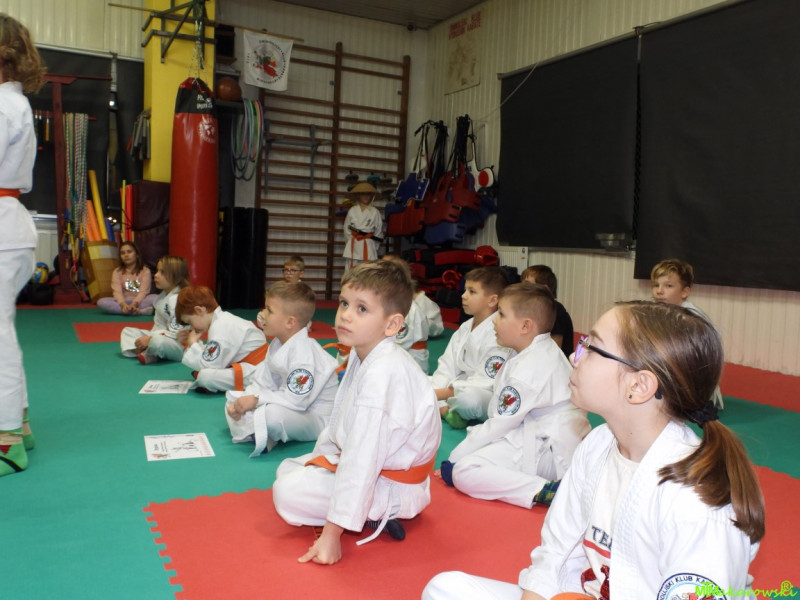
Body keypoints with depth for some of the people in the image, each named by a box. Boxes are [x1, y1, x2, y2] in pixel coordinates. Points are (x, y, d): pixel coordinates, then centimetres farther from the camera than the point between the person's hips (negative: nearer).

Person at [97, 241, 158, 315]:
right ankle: (140, 311, -37)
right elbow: (117, 292, -10)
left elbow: (143, 291, -12)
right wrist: (124, 305, -31)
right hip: (124, 302, 2)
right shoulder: (117, 272, 6)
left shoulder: (145, 270, 0)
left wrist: (134, 304, -32)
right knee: (101, 302, -27)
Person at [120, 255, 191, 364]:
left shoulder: (177, 300, -20)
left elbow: (176, 332, -24)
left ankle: (148, 354, -9)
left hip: (177, 345, -11)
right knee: (127, 331, 15)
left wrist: (149, 339, -21)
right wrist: (149, 337, 3)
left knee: (158, 342, -43)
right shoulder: (162, 296, 13)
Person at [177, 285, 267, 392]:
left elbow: (211, 365, -19)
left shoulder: (220, 327, -17)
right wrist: (196, 343, 6)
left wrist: (193, 344, -5)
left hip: (254, 372, -11)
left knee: (205, 376, -27)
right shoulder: (223, 320, 13)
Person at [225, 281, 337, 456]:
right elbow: (262, 382, 6)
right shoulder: (277, 344, 5)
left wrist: (256, 399, -23)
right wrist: (243, 400, -13)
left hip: (316, 418, -9)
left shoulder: (304, 351, -26)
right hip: (289, 409, 9)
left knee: (272, 414, -38)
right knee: (232, 403, 8)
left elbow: (297, 400, -29)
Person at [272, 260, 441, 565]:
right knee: (288, 469, 15)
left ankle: (373, 518, -6)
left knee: (287, 494, -18)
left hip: (393, 484, -10)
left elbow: (361, 460, -33)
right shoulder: (362, 355, -1)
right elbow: (338, 424, 12)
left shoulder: (381, 374, -33)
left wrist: (331, 534, -28)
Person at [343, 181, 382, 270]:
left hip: (368, 245, -1)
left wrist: (373, 245, 5)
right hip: (354, 245, 1)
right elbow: (346, 229, 9)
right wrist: (349, 243, 9)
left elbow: (378, 229, 5)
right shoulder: (352, 210, 3)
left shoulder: (375, 212, 1)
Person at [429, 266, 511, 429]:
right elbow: (447, 366, 4)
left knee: (469, 397, -40)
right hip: (460, 388, 8)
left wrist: (438, 394, -22)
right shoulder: (465, 328, 8)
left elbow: (485, 383, -22)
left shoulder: (497, 335, -19)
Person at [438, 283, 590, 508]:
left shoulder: (529, 367, -20)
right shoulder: (541, 352, 11)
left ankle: (544, 491, -27)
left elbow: (503, 422, -15)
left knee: (463, 472, -20)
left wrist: (454, 457, -6)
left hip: (549, 450, -11)